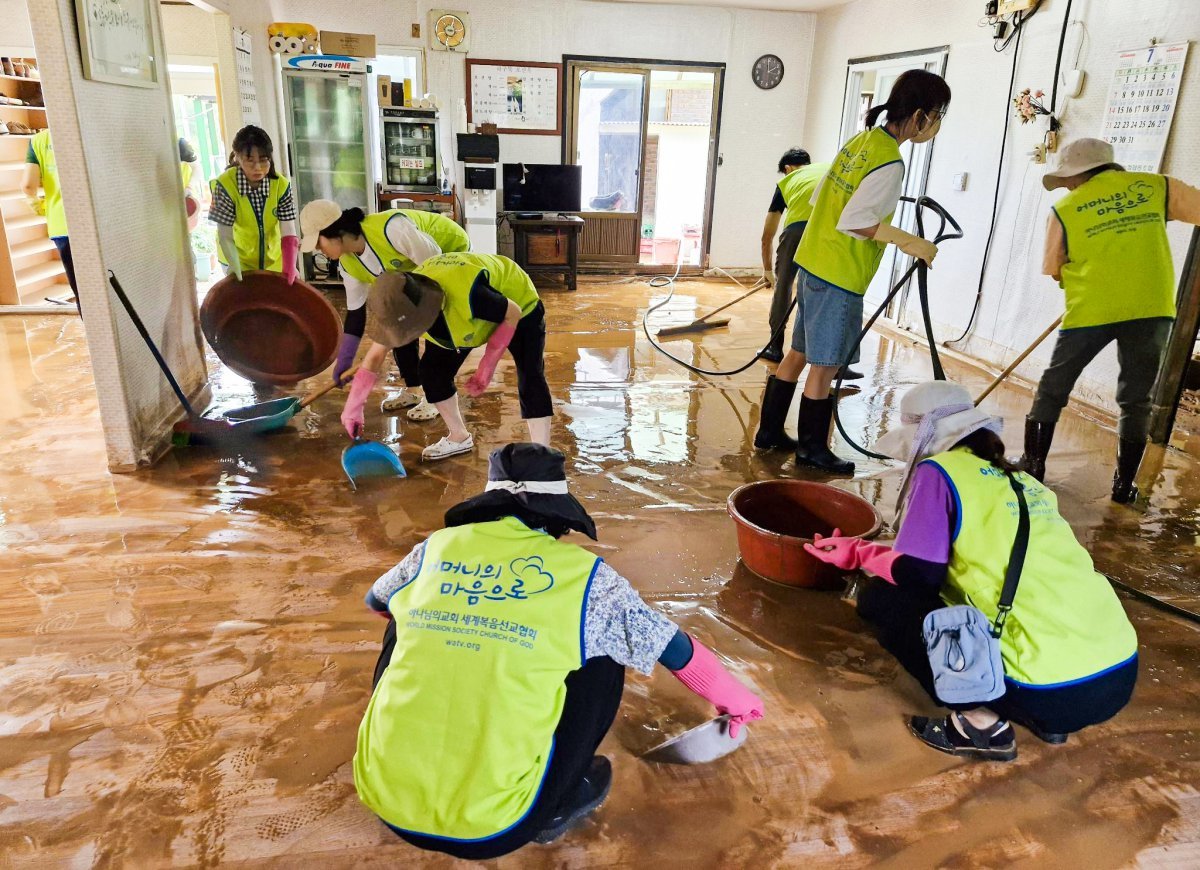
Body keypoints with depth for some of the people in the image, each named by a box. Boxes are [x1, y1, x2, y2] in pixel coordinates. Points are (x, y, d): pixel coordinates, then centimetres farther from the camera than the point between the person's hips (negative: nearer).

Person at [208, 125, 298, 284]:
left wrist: (289, 267, -31)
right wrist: (235, 264, -36)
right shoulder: (225, 185, -24)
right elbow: (225, 236, -21)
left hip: (273, 259, 3)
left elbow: (288, 234, -19)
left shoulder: (281, 184, -18)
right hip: (238, 260, -2)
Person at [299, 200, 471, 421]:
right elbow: (355, 312, -4)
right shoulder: (348, 263, -13)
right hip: (415, 266, 7)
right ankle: (412, 390, 17)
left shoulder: (391, 229, -39)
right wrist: (344, 360, -6)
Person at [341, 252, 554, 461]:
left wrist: (487, 367, -28)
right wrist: (354, 405, -7)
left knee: (530, 379, -20)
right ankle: (459, 438, 18)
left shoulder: (468, 294, -47)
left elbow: (513, 314, -28)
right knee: (433, 369, -2)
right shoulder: (400, 305, -26)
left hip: (519, 302, -6)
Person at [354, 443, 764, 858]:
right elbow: (678, 651, 10)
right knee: (601, 659, 12)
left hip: (384, 801, 3)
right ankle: (556, 807, 21)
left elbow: (374, 602, 28)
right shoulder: (581, 574, -3)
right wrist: (733, 696, 30)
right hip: (489, 830, -3)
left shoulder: (436, 549, 6)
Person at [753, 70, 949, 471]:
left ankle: (769, 432, 26)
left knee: (799, 353, 17)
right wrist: (909, 242, -17)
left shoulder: (859, 140, 9)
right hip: (838, 278, -9)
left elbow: (821, 198, 14)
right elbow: (854, 220, -23)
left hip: (811, 264, 9)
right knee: (824, 366, 3)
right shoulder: (890, 163, -17)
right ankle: (812, 450, 16)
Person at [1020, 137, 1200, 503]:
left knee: (1052, 389, 16)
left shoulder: (1065, 210, 5)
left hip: (1091, 310, -1)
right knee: (1137, 401, 13)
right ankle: (1124, 485, 17)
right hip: (1150, 309, 2)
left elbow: (1054, 271, 11)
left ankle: (1032, 467, 19)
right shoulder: (1158, 187, 8)